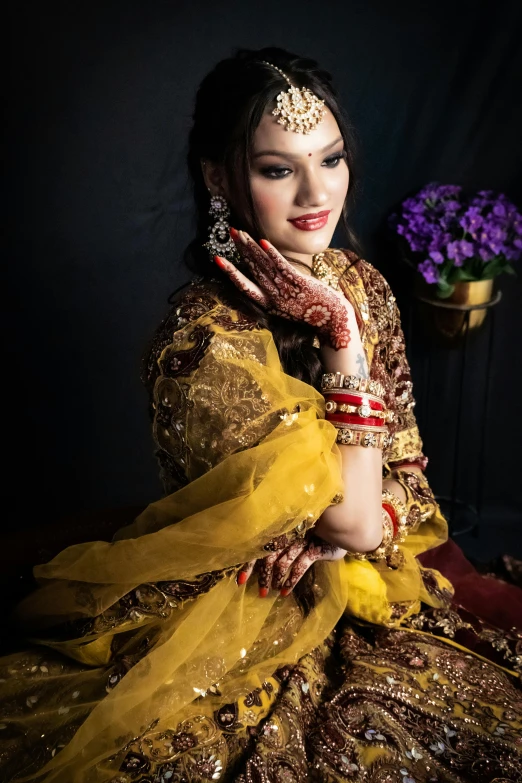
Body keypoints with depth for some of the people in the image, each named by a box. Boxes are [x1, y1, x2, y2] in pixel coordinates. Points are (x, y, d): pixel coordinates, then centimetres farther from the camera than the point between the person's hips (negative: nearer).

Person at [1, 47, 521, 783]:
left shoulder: (361, 283, -3)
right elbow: (355, 519, -20)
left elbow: (407, 459, 6)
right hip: (261, 623, -5)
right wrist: (342, 340, -25)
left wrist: (369, 521, -15)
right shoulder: (204, 343, -25)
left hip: (365, 583, 6)